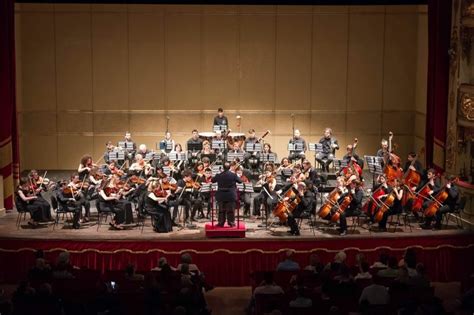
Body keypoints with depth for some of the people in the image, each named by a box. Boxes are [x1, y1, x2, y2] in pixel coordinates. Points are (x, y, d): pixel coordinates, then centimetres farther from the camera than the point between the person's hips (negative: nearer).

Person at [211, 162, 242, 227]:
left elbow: (213, 180, 8)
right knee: (230, 209, 7)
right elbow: (240, 181, 3)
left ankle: (221, 222, 14)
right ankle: (231, 222, 11)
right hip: (231, 195, -1)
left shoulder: (219, 175, -7)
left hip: (221, 196, 1)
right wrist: (237, 176, 21)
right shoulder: (233, 175, -10)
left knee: (221, 209, 11)